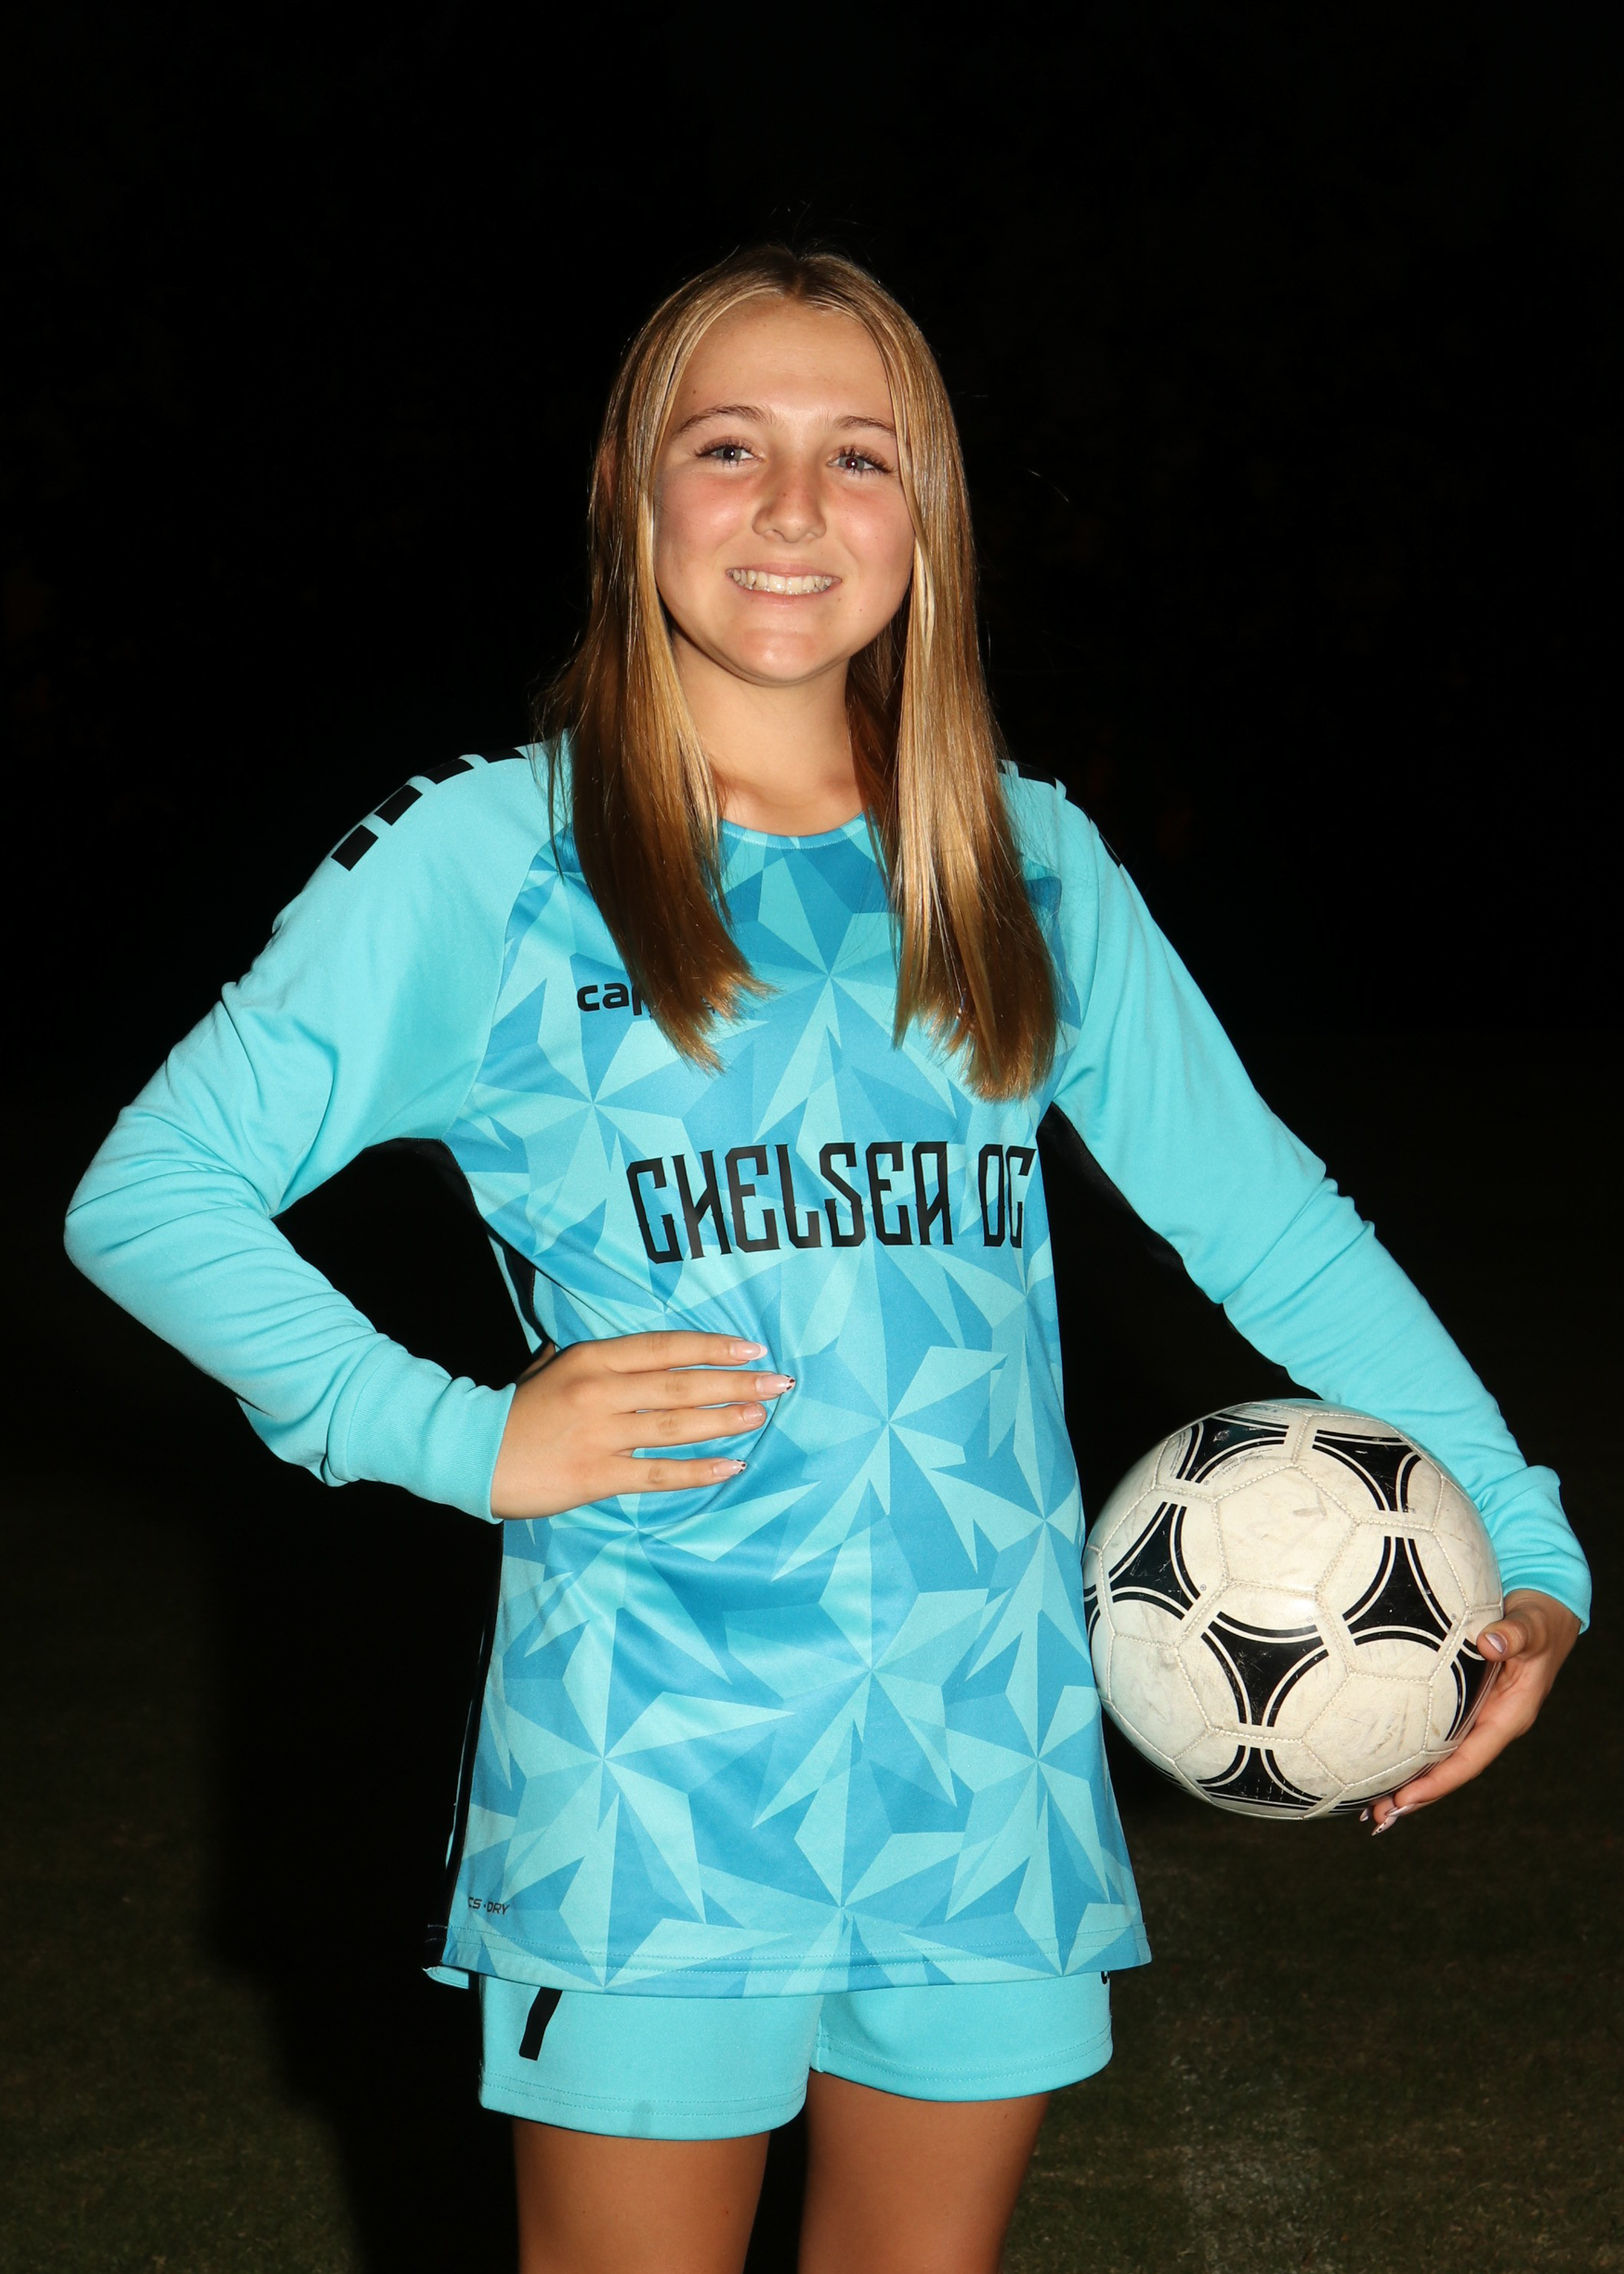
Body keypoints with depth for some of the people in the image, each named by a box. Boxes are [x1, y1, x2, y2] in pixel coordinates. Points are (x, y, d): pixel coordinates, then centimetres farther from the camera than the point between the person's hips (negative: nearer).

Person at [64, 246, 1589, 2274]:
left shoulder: (1030, 864, 8)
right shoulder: (488, 857, -2)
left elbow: (1261, 1212, 9)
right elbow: (148, 1193, -2)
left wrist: (1524, 1548, 2)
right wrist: (461, 1441, -11)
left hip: (993, 1735, 4)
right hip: (654, 1753, -3)